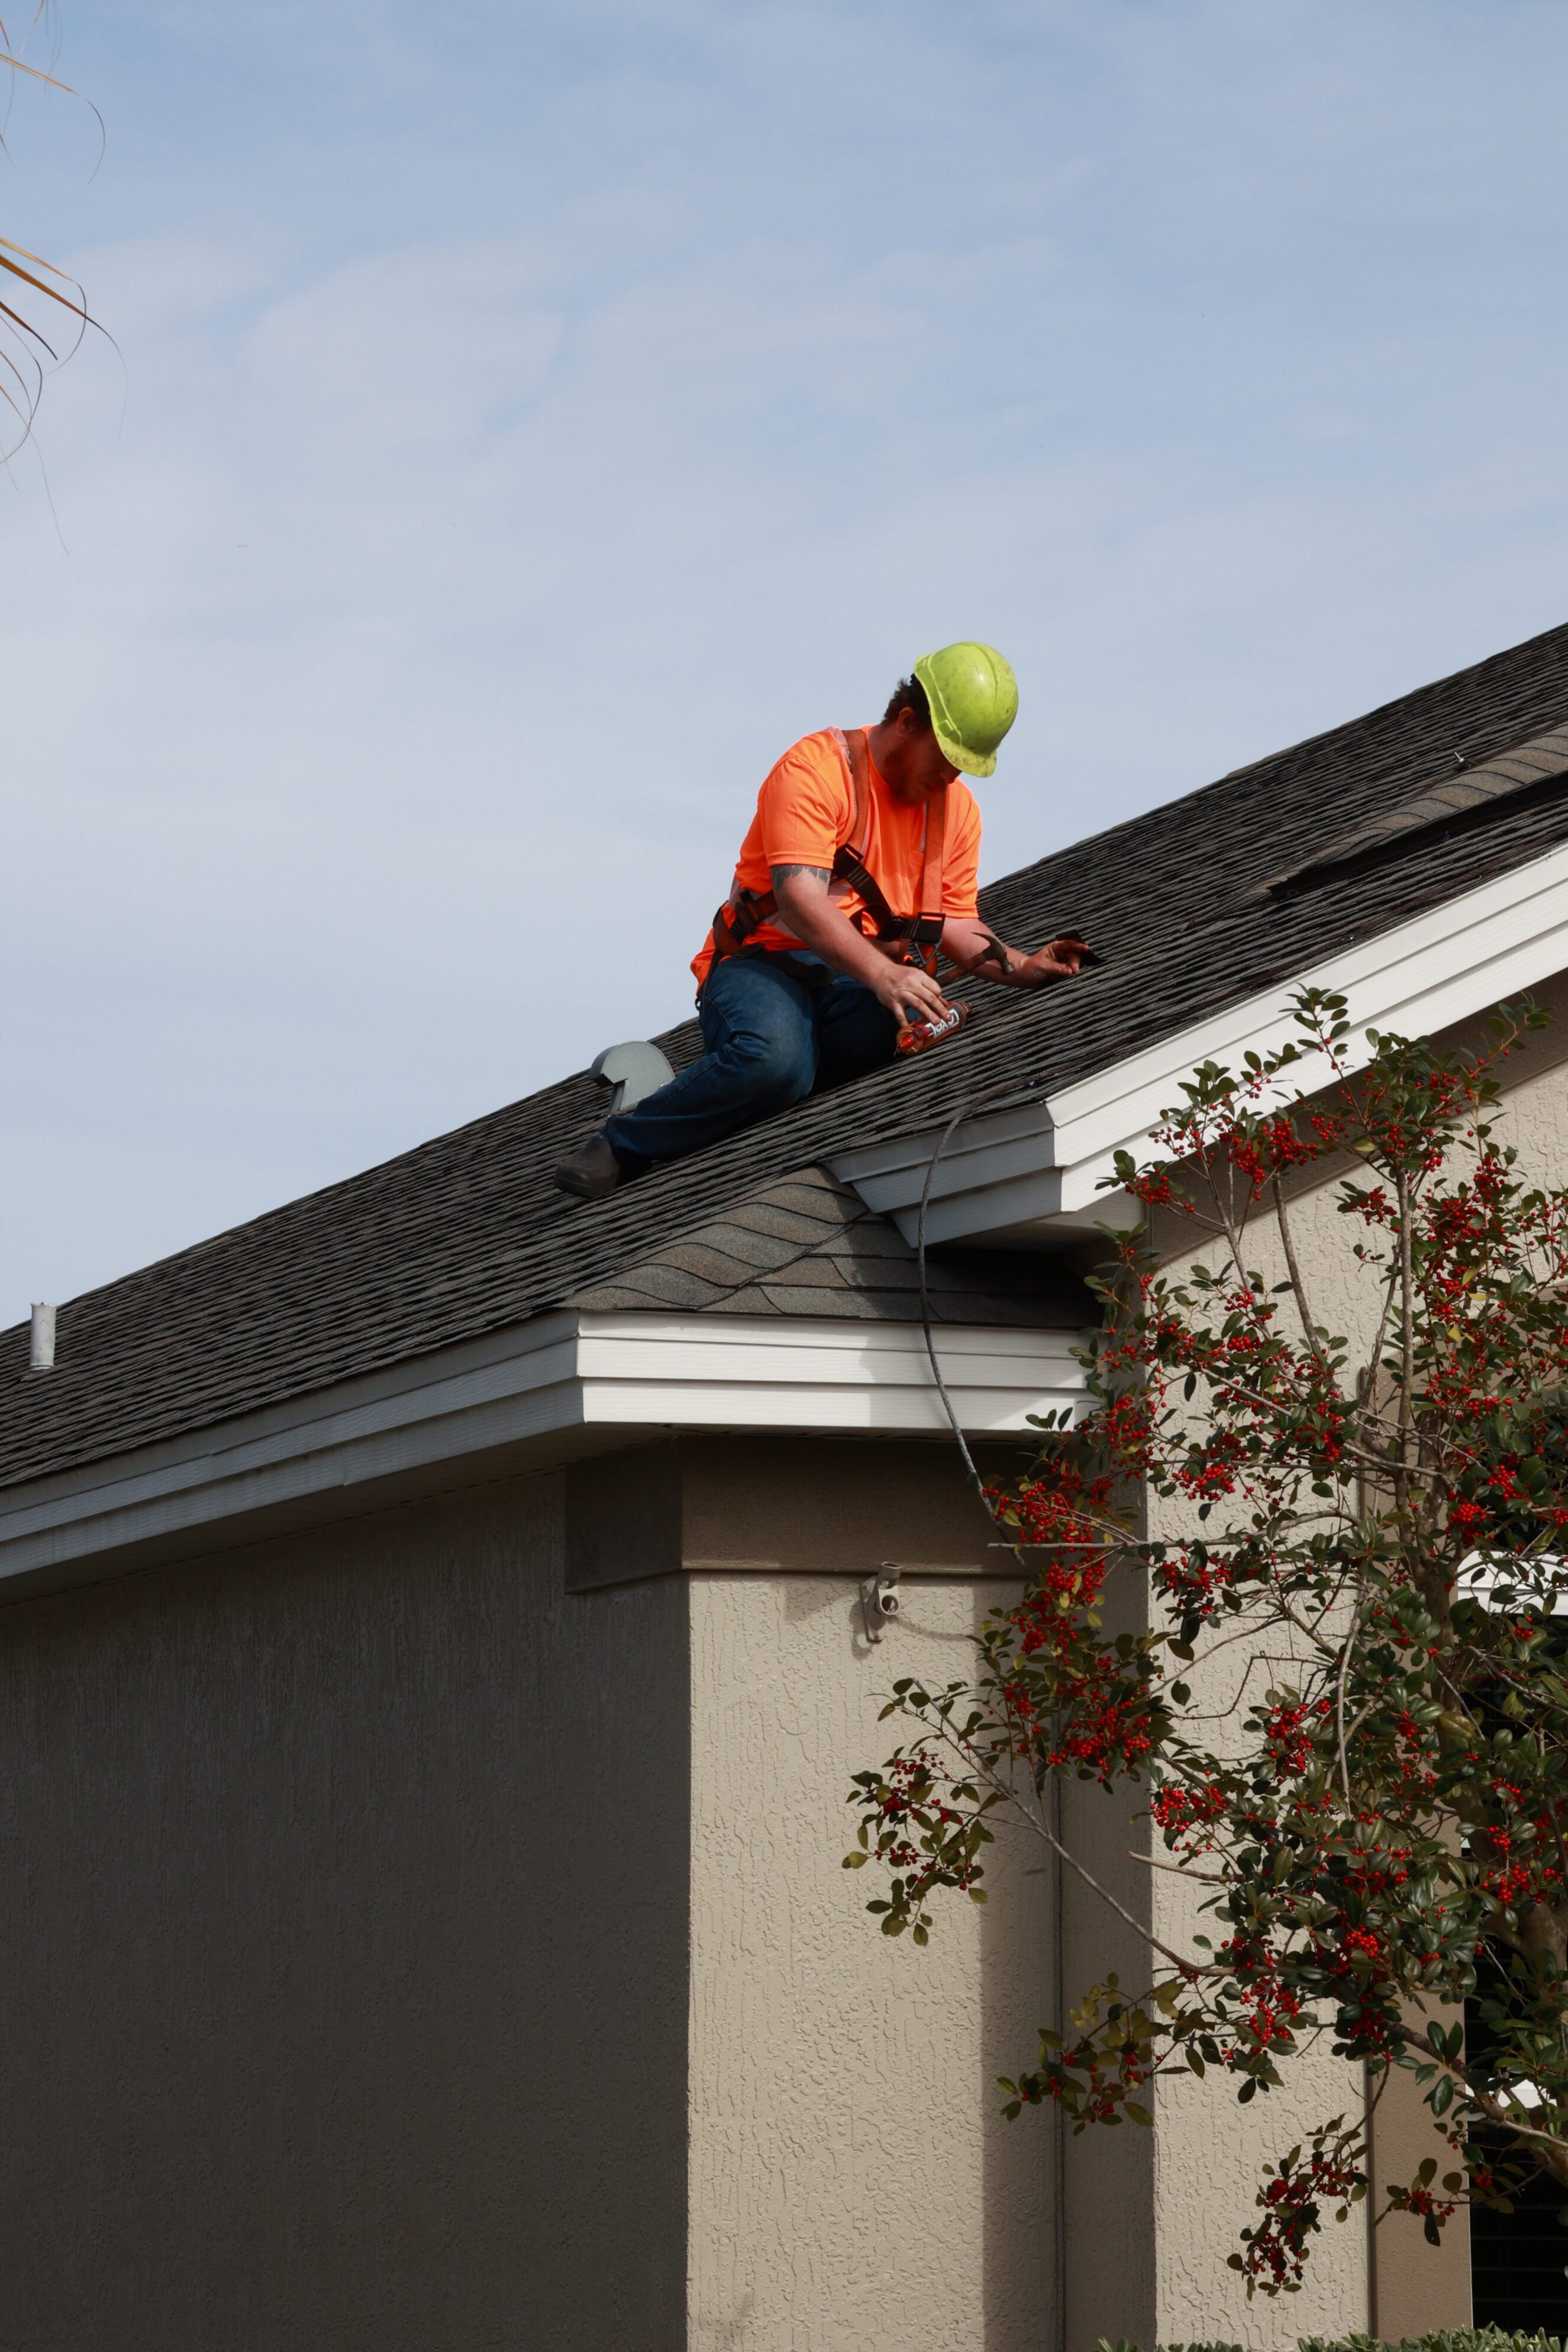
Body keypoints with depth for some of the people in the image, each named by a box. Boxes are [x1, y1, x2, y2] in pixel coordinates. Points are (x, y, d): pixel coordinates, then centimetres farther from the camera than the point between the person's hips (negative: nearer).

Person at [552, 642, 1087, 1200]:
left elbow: (954, 924, 18)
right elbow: (799, 897, -22)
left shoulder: (956, 808, 14)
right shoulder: (815, 768, -10)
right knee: (774, 1059, -39)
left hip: (861, 986, 5)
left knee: (905, 1020, -34)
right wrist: (882, 974, -34)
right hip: (768, 961, -5)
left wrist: (1018, 968, -2)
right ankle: (621, 1145, -18)